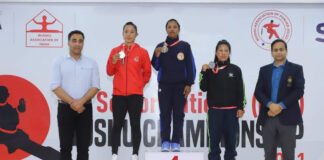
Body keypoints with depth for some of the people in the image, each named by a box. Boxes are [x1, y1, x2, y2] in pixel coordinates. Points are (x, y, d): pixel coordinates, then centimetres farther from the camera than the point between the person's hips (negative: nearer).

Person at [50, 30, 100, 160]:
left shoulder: (91, 63, 7)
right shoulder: (59, 62, 4)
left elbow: (95, 86, 0)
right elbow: (55, 86, -5)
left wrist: (81, 102, -14)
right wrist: (72, 103, -14)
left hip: (85, 108, 1)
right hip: (65, 108, -1)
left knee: (83, 146, 4)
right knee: (65, 146, 2)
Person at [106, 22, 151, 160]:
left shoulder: (142, 52, 2)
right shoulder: (115, 51, 6)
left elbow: (147, 72, 10)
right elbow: (110, 72, 8)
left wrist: (140, 84, 10)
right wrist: (113, 61, -9)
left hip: (135, 94, -1)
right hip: (118, 94, 1)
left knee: (135, 125, 2)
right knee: (117, 125, 3)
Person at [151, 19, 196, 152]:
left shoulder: (185, 46, 5)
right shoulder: (160, 46, 9)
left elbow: (190, 66, 3)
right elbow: (156, 67, 10)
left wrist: (189, 84, -4)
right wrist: (157, 55, -8)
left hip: (180, 85, -1)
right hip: (164, 85, 1)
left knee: (178, 114, 0)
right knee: (165, 114, 0)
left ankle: (176, 142, 5)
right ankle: (165, 142, 5)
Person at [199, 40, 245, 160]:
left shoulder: (235, 70, 3)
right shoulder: (210, 69, 4)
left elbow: (240, 91, 4)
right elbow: (203, 88, -2)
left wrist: (241, 108, -1)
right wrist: (204, 72, -11)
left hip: (231, 111, 0)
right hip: (214, 110, 0)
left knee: (231, 140, 4)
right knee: (214, 140, 2)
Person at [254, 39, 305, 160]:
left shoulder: (296, 69, 3)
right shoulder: (264, 70, 12)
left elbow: (299, 91, -7)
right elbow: (258, 92, 4)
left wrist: (280, 106, -16)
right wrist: (270, 104, -14)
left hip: (287, 118, -3)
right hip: (267, 117, 3)